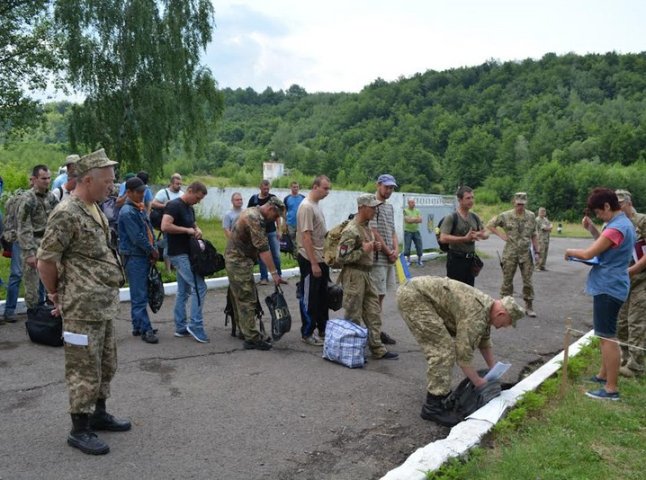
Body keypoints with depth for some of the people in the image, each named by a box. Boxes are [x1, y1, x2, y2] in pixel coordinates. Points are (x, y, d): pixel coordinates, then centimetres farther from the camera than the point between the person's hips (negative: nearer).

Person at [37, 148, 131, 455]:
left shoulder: (94, 209, 12)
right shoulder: (67, 214, -17)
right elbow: (45, 261, -15)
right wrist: (57, 294, -1)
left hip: (105, 304, 9)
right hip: (83, 307, -9)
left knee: (106, 365, 18)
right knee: (85, 369, 1)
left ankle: (98, 414, 33)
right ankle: (79, 429, 14)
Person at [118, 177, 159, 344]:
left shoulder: (140, 208, 13)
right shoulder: (127, 212, -14)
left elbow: (149, 229, 15)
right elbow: (137, 237, -18)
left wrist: (154, 249, 2)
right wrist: (152, 251, -8)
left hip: (144, 256, 9)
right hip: (134, 257, -9)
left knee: (139, 294, 14)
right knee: (140, 296, -5)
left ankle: (138, 326, 22)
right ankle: (145, 329, -1)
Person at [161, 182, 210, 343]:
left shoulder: (190, 208, 14)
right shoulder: (174, 205, -14)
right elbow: (165, 226, -27)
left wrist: (197, 230, 6)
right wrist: (187, 230, -19)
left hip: (186, 254, 10)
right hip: (179, 255, -10)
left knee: (183, 291, 13)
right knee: (199, 287, -12)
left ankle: (180, 327, 20)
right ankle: (195, 325, -5)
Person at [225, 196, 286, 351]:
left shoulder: (253, 213, 12)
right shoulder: (254, 218, -20)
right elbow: (263, 248, -25)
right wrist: (274, 272, -25)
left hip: (237, 259, 10)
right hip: (239, 261, -10)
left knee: (241, 298, 14)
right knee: (247, 300, -9)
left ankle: (245, 331, 22)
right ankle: (252, 339, -7)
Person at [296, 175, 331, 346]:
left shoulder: (316, 205, 11)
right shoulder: (307, 206, -19)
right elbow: (306, 237, -22)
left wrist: (322, 260, 17)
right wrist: (314, 263, -22)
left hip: (322, 259, 10)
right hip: (310, 261, -10)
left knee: (322, 297, 17)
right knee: (309, 299, 2)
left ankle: (323, 329, 29)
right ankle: (307, 333, 13)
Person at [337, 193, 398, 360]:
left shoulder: (367, 227, 11)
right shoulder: (351, 231, -17)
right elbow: (341, 257, -21)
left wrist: (375, 247, 5)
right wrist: (364, 250, -21)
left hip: (366, 274, 9)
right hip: (354, 275, -9)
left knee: (373, 313, 11)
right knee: (354, 315, 2)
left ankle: (377, 348, 18)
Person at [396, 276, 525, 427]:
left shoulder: (487, 305, 12)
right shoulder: (475, 314, -18)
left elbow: (484, 341, 27)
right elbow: (463, 354, -15)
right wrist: (478, 382, -2)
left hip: (417, 290, 11)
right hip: (413, 296, -11)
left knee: (444, 345, 17)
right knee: (443, 349, -12)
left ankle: (441, 391, 27)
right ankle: (433, 406, -7)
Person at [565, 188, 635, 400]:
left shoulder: (616, 227, -22)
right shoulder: (623, 223, 12)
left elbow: (589, 253, -21)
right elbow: (603, 246, 19)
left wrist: (571, 251, -2)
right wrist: (591, 229, 7)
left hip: (608, 287, -11)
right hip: (610, 285, 11)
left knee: (608, 337, -6)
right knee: (606, 335, 20)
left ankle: (611, 389, 0)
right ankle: (603, 375, 33)